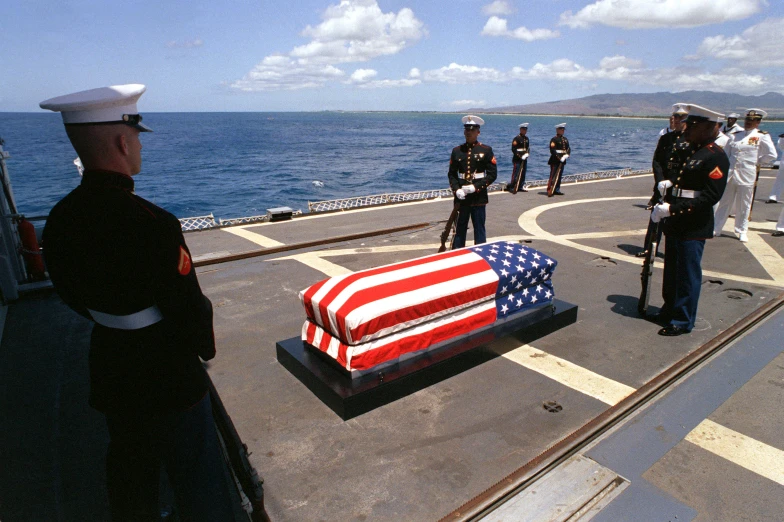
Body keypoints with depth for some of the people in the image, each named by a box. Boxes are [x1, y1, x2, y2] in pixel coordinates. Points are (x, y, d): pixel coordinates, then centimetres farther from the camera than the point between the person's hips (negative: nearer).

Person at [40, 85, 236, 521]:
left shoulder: (59, 219, -7)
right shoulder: (151, 223, -30)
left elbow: (74, 296, 6)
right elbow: (188, 308, -24)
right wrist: (205, 348, -4)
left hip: (110, 367, 7)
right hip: (168, 376, -7)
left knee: (129, 466, 28)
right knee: (197, 479, 14)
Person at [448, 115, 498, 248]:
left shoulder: (486, 150, 0)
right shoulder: (457, 150, 7)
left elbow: (492, 174, -4)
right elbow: (452, 174, 8)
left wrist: (476, 187, -15)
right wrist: (456, 190, -10)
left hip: (478, 197, -2)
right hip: (461, 197, 2)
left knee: (479, 229, 5)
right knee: (459, 229, 8)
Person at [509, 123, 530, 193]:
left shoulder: (526, 138, 13)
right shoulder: (516, 138, -11)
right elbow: (513, 149, -15)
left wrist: (527, 153, 1)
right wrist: (520, 156, -19)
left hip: (524, 159, 8)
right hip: (517, 159, -8)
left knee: (523, 173, 11)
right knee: (516, 173, -7)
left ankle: (521, 186, 21)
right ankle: (512, 187, -3)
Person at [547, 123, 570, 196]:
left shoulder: (565, 139, 16)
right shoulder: (554, 139, -8)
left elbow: (568, 148, 15)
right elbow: (552, 150, -16)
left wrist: (566, 155, -5)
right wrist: (559, 158, -20)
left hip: (562, 160, 8)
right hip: (555, 161, -8)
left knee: (559, 176, 11)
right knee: (553, 176, -9)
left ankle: (556, 190, 18)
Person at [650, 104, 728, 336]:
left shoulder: (716, 156, -14)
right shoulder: (692, 151, 13)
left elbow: (711, 196, -21)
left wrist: (672, 209, -25)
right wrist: (670, 184, 2)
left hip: (694, 228, -9)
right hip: (676, 225, 9)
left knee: (688, 274, 2)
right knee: (671, 271, 18)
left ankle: (682, 321, 13)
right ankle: (670, 310, 33)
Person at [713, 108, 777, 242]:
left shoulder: (762, 137, -1)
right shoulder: (735, 136, 9)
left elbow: (772, 155, -5)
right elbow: (725, 154, 13)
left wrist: (756, 161, -2)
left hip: (747, 176, -3)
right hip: (730, 174, 3)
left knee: (744, 205, 6)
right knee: (724, 203, 8)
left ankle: (742, 231, 17)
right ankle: (715, 229, 14)